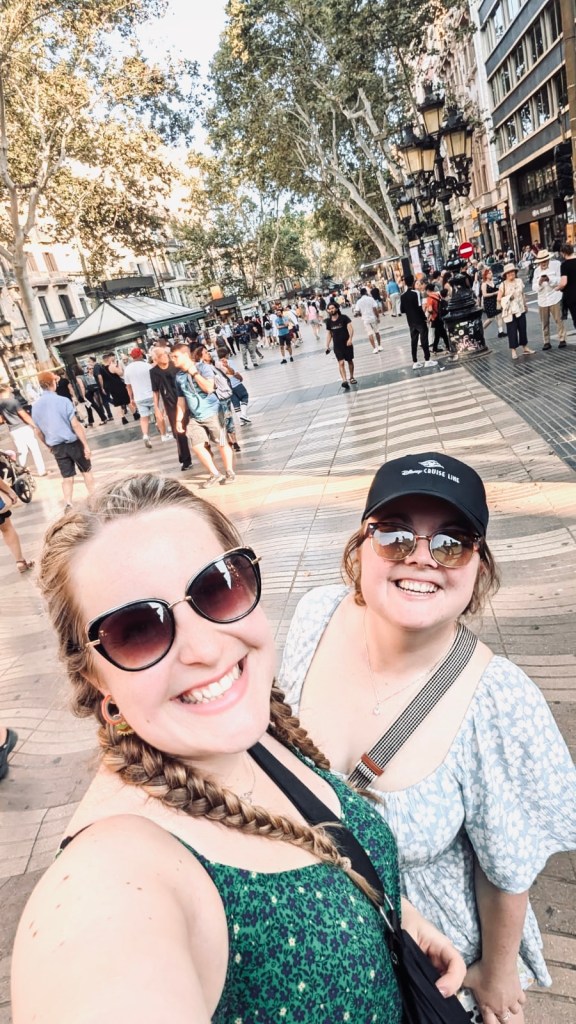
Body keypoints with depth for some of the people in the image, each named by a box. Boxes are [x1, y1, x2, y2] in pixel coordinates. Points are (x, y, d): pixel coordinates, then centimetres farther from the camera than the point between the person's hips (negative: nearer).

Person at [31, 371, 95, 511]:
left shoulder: (35, 405, 0)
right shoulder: (63, 401, -15)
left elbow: (38, 432, 8)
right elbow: (76, 425, -17)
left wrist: (49, 446, 22)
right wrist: (86, 444, -13)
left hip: (56, 446, 4)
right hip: (73, 442, -4)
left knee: (67, 477, 11)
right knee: (86, 471, 15)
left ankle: (68, 504, 0)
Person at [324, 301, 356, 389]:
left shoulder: (344, 317, -9)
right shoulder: (328, 321, 2)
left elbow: (350, 328, -16)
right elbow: (329, 334, 10)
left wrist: (350, 338, -31)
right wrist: (327, 346, 5)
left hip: (347, 343, -1)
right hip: (337, 345, 1)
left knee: (350, 361, 13)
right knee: (341, 363, -13)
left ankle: (352, 377, 33)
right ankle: (344, 381, -23)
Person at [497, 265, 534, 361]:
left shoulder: (519, 281, 4)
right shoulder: (503, 285, -8)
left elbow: (523, 294, 15)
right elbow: (498, 299, -8)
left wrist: (525, 305, 20)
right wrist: (508, 298, -17)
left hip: (520, 310, 4)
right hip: (510, 312, -4)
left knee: (522, 328, 9)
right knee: (512, 331, -3)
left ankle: (525, 348, 20)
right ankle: (513, 350, 4)